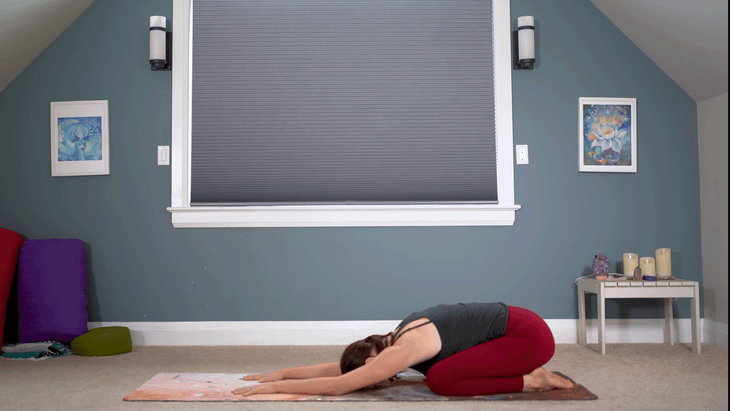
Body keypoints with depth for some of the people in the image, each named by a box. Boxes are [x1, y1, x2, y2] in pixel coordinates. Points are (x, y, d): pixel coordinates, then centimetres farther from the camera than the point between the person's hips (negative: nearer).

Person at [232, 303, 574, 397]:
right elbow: (336, 367, 13)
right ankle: (530, 374, 13)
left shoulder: (403, 350, -21)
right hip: (514, 324, 9)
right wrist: (283, 373, 12)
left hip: (529, 334, -9)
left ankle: (532, 381, -5)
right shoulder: (398, 341, 5)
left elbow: (339, 385, -22)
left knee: (440, 379, -16)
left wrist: (276, 388, -15)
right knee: (440, 371, 9)